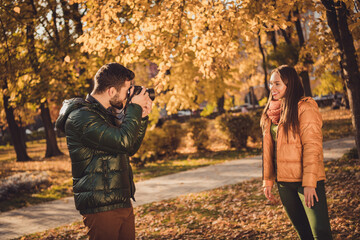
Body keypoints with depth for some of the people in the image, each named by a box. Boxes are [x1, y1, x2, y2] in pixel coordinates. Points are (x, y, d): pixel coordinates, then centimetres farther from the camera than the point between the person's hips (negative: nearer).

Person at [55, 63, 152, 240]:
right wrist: (135, 108, -12)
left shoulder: (107, 114, 15)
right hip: (101, 207, -9)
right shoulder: (81, 117, -16)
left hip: (123, 203, 9)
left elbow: (131, 149, 20)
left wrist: (142, 117, 9)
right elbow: (123, 141, -25)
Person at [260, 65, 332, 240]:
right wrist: (268, 180, 15)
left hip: (306, 180, -7)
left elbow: (312, 146, -15)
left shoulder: (305, 108, -9)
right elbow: (269, 148, 17)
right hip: (283, 182, 7)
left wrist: (309, 182, -20)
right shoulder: (272, 111, 12)